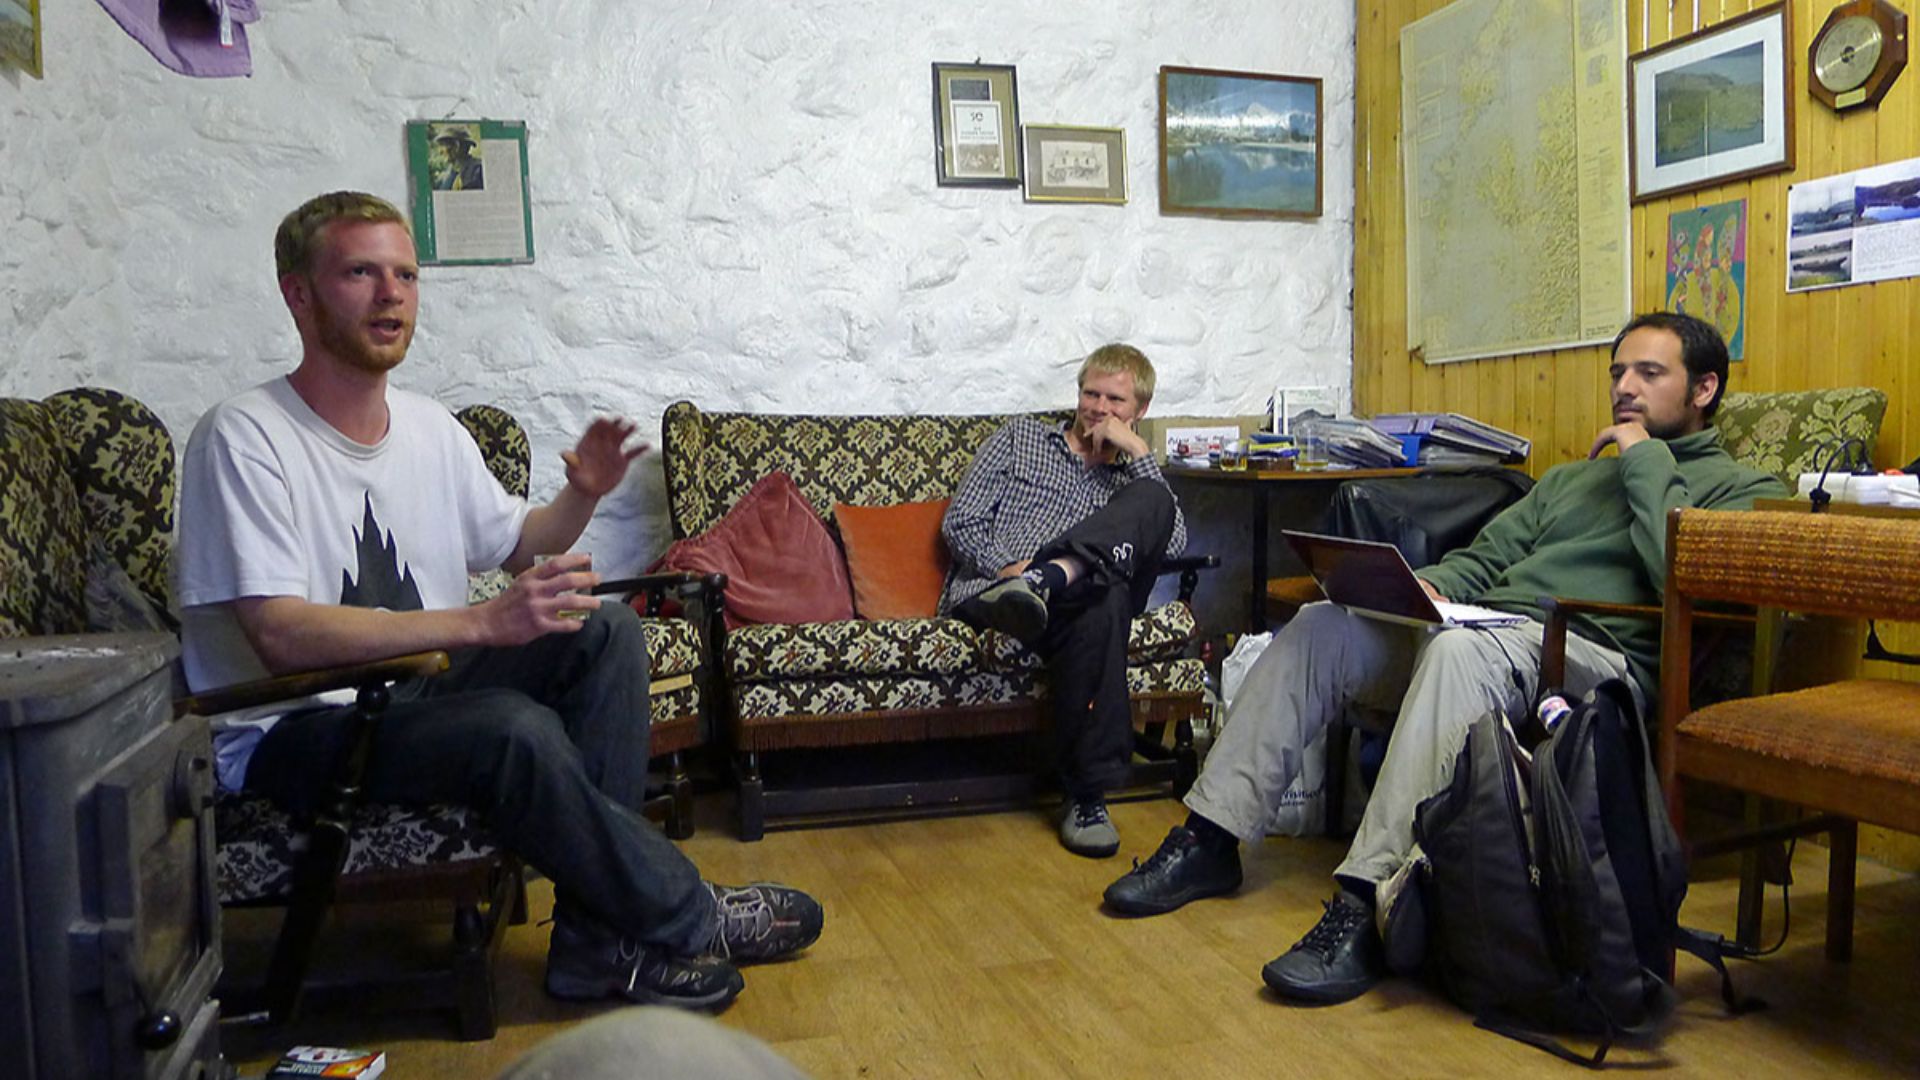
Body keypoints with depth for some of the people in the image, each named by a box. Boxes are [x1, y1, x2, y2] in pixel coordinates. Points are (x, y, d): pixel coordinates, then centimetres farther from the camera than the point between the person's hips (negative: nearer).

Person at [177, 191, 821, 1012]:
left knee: (605, 631, -12)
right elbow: (282, 638, -25)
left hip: (417, 697, 8)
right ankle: (686, 920, -11)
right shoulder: (243, 438, -15)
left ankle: (600, 935, -15)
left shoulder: (431, 429, 7)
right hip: (288, 738, -7)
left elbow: (514, 545, 20)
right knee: (514, 730, -33)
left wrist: (582, 496, -3)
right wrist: (482, 622, -33)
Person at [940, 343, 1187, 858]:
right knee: (1104, 601, -35)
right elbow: (961, 523, 11)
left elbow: (1173, 544, 4)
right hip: (984, 593, -2)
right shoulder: (1022, 438, 23)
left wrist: (1137, 452, 5)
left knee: (1152, 501, -23)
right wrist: (1007, 566, -10)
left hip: (1072, 604, 3)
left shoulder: (1132, 480, 28)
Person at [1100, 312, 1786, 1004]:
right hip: (1483, 621, 7)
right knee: (1322, 623, -16)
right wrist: (1423, 585, 2)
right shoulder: (1571, 478, 34)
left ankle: (1371, 901, -45)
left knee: (1461, 648, -39)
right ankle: (1211, 838, -15)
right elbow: (1483, 558, 24)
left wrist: (1648, 463, -2)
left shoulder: (1742, 489, 12)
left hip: (1592, 654, -7)